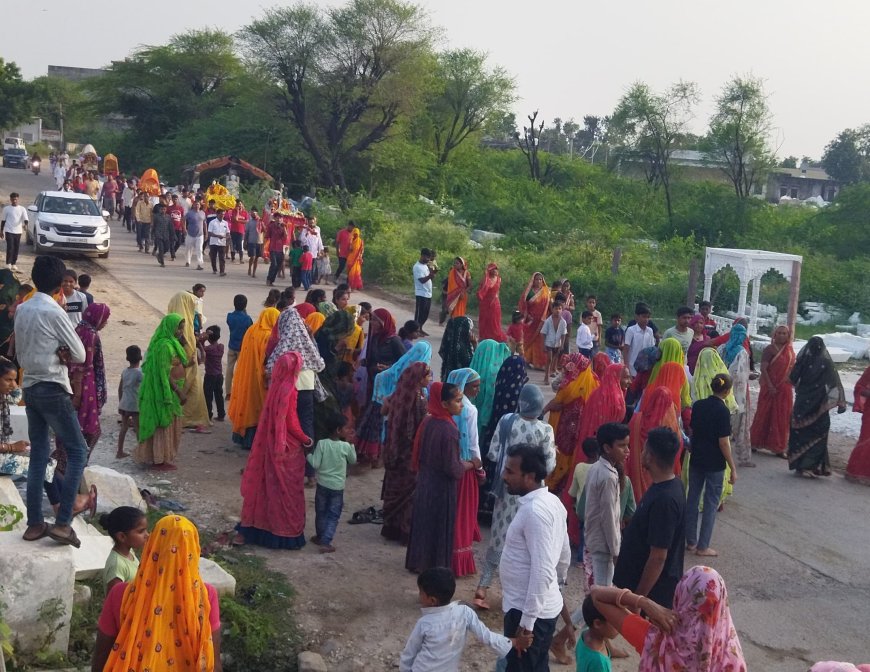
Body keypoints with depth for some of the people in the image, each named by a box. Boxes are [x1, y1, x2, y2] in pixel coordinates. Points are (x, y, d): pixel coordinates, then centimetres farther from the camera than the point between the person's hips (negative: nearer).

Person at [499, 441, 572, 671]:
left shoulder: (534, 511, -24)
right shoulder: (551, 501, 6)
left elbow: (542, 571, -27)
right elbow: (564, 554, 17)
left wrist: (527, 621, -24)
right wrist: (558, 585, 30)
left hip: (529, 611, -9)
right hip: (546, 605, 9)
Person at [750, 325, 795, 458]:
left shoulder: (790, 350, 9)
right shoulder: (770, 349, -9)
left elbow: (792, 368, 14)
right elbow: (763, 368, -16)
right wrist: (770, 386, -22)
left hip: (785, 389, 5)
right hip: (771, 388, -5)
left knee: (782, 418, 7)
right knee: (764, 415, 3)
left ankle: (778, 447, 15)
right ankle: (755, 443, 16)